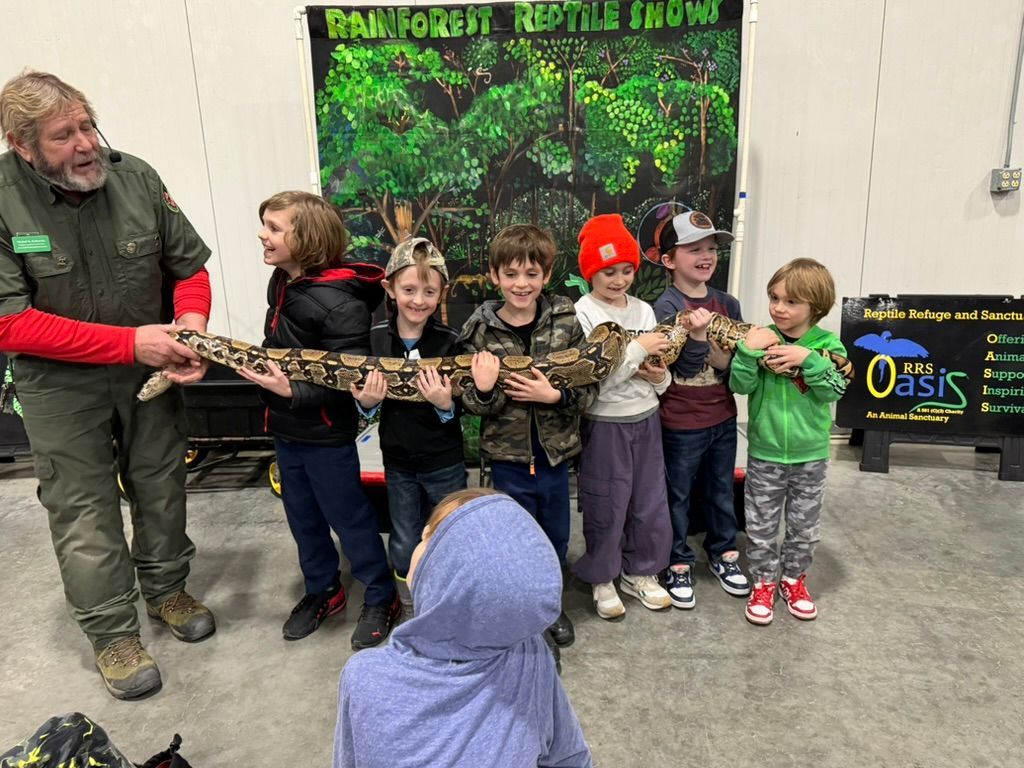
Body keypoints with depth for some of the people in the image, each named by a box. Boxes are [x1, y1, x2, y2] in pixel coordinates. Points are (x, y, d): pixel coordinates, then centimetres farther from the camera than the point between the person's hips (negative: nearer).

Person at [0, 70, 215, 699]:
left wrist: (191, 323, -20)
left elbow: (189, 265, 0)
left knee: (163, 486, 16)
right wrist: (131, 342, -28)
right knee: (84, 510, 6)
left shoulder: (136, 179, -11)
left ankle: (167, 589, 40)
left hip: (151, 371, 3)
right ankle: (113, 633, 25)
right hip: (61, 385, -2)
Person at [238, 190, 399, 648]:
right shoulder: (281, 282, 2)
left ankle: (381, 598, 27)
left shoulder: (340, 303, -24)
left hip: (326, 434, -8)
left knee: (348, 516, 7)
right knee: (302, 516, 20)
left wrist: (292, 392, -32)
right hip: (285, 427, 8)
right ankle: (322, 591, 40)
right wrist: (261, 366, 5)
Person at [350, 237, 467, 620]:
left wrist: (445, 405, -30)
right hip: (398, 461, 2)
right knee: (404, 547, 17)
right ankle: (410, 612, 41)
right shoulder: (374, 338, -9)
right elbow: (364, 404, 1)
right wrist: (366, 403, -20)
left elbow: (463, 411, -10)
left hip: (445, 463, -1)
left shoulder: (450, 341, -15)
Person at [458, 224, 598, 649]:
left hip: (556, 451, 2)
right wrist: (483, 390, -25)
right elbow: (472, 403, -5)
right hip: (508, 455, -1)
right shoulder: (481, 331, -9)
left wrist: (554, 395, -22)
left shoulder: (566, 320, -7)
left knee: (556, 536, 19)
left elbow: (589, 388, -5)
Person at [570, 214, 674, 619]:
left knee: (650, 501, 15)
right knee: (606, 506, 8)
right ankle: (602, 579, 28)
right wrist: (637, 350, -20)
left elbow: (656, 366, 11)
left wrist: (659, 377, -11)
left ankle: (640, 571, 35)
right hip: (605, 423, -5)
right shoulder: (583, 313, -12)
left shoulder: (644, 309, 5)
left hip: (646, 419, 6)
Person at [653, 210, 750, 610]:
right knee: (678, 495, 10)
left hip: (722, 416, 5)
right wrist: (699, 334, -33)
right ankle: (678, 563, 27)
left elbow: (732, 362, 0)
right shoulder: (665, 307, -13)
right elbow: (685, 367, -18)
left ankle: (723, 552, 40)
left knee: (721, 490, 20)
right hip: (681, 423, -5)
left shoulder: (727, 304, 3)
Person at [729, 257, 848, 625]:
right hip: (765, 454, -1)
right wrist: (748, 351, -27)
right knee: (761, 526, 10)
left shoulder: (828, 345, -7)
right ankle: (763, 583, 29)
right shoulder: (761, 338, -8)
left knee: (805, 526, 17)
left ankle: (793, 580, 37)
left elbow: (833, 391, -15)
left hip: (811, 456, 1)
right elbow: (740, 385, -13)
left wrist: (808, 359, -26)